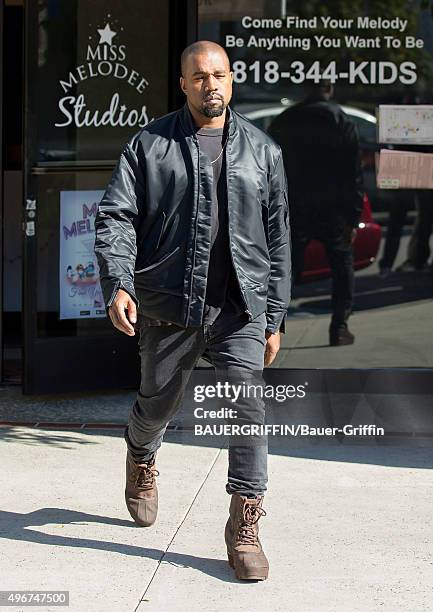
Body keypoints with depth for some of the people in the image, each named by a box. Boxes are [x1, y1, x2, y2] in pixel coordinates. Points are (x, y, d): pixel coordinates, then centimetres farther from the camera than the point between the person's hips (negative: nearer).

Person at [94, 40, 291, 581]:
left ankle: (243, 526, -3)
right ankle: (141, 459, 49)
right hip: (168, 304, 0)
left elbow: (277, 238, 11)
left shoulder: (261, 150, 8)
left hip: (240, 307, 0)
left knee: (246, 406, -12)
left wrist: (274, 317, 8)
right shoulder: (150, 145, 3)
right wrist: (117, 283, -19)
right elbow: (114, 216, -2)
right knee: (158, 404, 15)